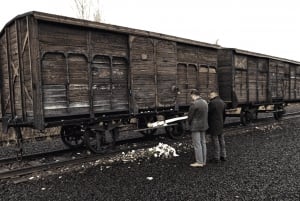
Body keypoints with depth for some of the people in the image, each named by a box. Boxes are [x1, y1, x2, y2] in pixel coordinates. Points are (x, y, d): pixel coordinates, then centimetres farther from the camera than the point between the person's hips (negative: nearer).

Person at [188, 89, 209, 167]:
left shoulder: (194, 104, -19)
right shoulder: (205, 102, 6)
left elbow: (190, 116, -12)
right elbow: (206, 114, 10)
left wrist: (189, 123, 6)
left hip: (195, 126, -8)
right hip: (203, 126, 8)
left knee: (197, 144, -1)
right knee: (203, 143, 13)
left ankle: (199, 162, 4)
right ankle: (203, 161, 21)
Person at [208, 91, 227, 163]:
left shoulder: (212, 103, -19)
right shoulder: (222, 102, 9)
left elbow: (208, 113, -15)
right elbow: (224, 114, 15)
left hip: (214, 126, -8)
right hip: (221, 125, 8)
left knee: (215, 141, -1)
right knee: (221, 140, 15)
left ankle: (216, 158, 5)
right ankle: (223, 156, 24)